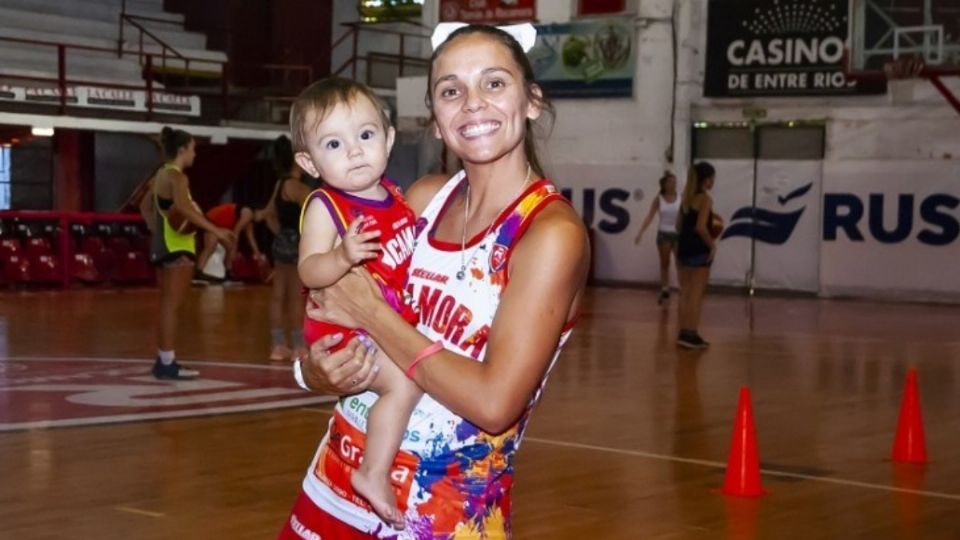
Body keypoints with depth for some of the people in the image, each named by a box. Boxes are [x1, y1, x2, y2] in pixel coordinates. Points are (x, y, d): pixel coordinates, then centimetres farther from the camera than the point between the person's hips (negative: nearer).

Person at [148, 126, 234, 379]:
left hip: (162, 245, 10)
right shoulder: (177, 177, -15)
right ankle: (167, 363, -7)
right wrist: (215, 230, -36)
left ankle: (164, 360, 17)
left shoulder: (160, 175, 14)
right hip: (177, 247, -10)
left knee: (166, 305, 13)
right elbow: (183, 208, -32)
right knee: (172, 306, -7)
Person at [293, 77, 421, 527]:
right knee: (404, 381, -25)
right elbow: (309, 271, -29)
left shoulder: (394, 196, 3)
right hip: (346, 328, -8)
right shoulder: (325, 207, -19)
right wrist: (344, 256, -45)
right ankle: (373, 474, -13)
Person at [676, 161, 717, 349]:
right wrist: (712, 245, -12)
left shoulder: (687, 198, 11)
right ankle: (690, 334, -2)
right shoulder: (705, 199, -13)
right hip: (699, 250, -8)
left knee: (685, 294, 13)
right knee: (696, 295, -1)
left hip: (683, 247, 8)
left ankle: (684, 333, 16)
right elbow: (700, 227, -23)